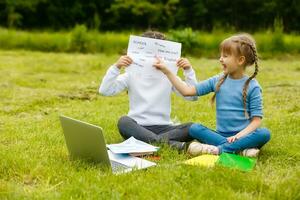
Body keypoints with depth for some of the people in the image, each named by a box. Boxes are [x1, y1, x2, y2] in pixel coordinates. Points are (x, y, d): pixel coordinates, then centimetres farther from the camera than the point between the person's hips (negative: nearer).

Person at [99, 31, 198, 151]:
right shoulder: (132, 75, 4)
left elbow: (193, 96, -3)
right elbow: (104, 91, -7)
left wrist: (189, 71, -13)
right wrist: (116, 67, -18)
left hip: (163, 128, 1)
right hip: (137, 128, -1)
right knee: (123, 122, -35)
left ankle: (155, 141, -33)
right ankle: (166, 142, -42)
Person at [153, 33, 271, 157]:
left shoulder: (252, 87, -3)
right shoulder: (217, 81, 7)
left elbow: (256, 120, -7)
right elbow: (187, 91, 5)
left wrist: (240, 135, -22)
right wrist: (166, 71, 1)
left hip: (243, 135, -3)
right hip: (221, 135, 3)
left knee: (264, 133, -32)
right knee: (194, 128, -21)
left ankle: (218, 149, -35)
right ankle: (240, 148, -30)